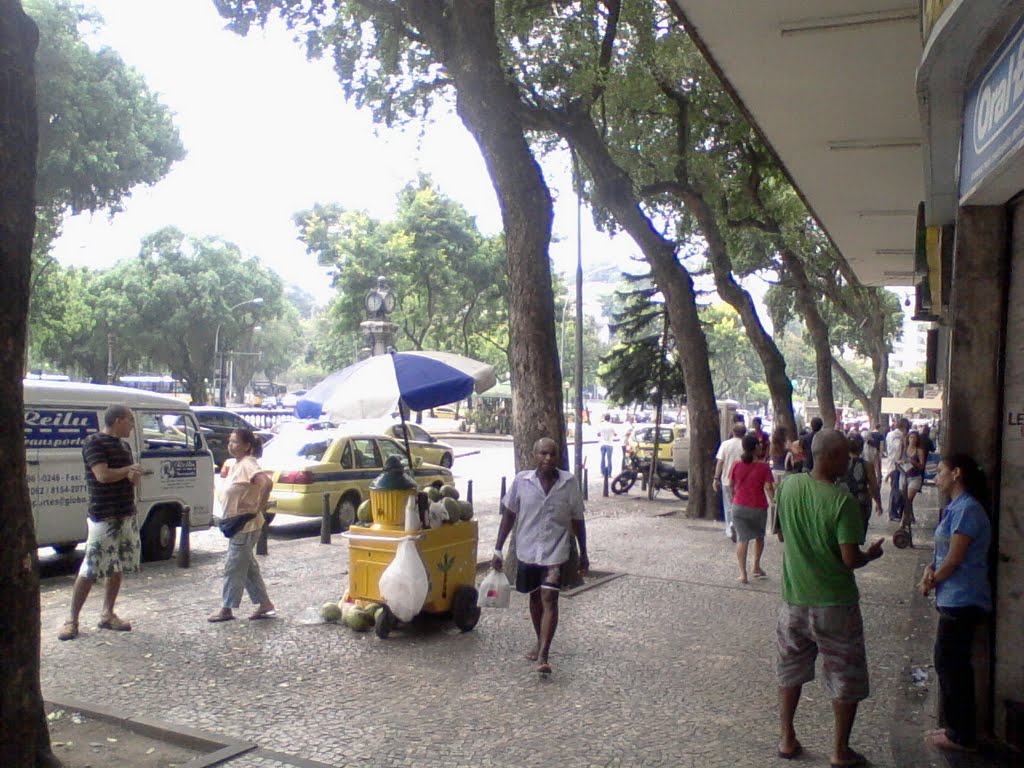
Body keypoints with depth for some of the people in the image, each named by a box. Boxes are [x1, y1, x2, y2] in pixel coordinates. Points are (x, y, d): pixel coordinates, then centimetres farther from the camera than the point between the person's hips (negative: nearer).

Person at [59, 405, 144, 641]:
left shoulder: (124, 445, 14)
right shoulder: (94, 442, -10)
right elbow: (103, 475, -21)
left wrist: (135, 475, -8)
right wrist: (130, 470, -6)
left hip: (127, 515, 8)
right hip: (103, 517, -8)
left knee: (117, 568, 11)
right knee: (90, 570, -5)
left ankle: (107, 614, 21)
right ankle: (72, 619, 5)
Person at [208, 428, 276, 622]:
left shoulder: (248, 464, -17)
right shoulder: (236, 465, 12)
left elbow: (267, 483, -33)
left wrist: (258, 509, -26)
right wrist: (229, 520, 11)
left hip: (245, 526, -10)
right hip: (238, 526, 10)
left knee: (233, 567, -1)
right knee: (248, 567, 14)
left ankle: (226, 609, 10)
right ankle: (265, 605, 20)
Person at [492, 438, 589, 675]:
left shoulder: (569, 483, -7)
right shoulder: (522, 481, -7)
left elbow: (577, 520, 3)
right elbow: (508, 515, 1)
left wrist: (583, 553, 8)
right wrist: (498, 550, 0)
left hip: (555, 551, -2)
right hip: (527, 550, 2)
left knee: (549, 599, -13)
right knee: (535, 598, 17)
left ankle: (543, 655, -12)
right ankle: (540, 642, 38)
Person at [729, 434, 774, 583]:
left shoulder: (736, 465, -3)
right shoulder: (763, 467, -12)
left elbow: (731, 485, 8)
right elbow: (768, 488, -16)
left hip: (739, 506, 1)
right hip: (758, 508, -1)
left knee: (742, 539, 4)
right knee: (759, 537, 22)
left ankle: (743, 573, -3)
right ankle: (756, 567, 31)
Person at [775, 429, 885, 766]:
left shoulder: (789, 486, -4)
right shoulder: (842, 500, -21)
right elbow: (850, 559, -20)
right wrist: (871, 554, -1)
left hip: (794, 598, 5)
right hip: (834, 603, -5)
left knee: (790, 671, 21)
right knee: (846, 679, 13)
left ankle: (787, 739, 29)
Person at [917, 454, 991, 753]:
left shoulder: (966, 509, -19)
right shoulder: (956, 507, 13)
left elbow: (954, 559, -19)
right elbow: (944, 551, 16)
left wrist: (931, 582, -6)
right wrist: (930, 569, -2)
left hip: (962, 602, -10)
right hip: (956, 600, 10)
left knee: (951, 665, 0)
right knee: (950, 664, 17)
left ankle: (961, 736, 12)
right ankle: (958, 728, 28)